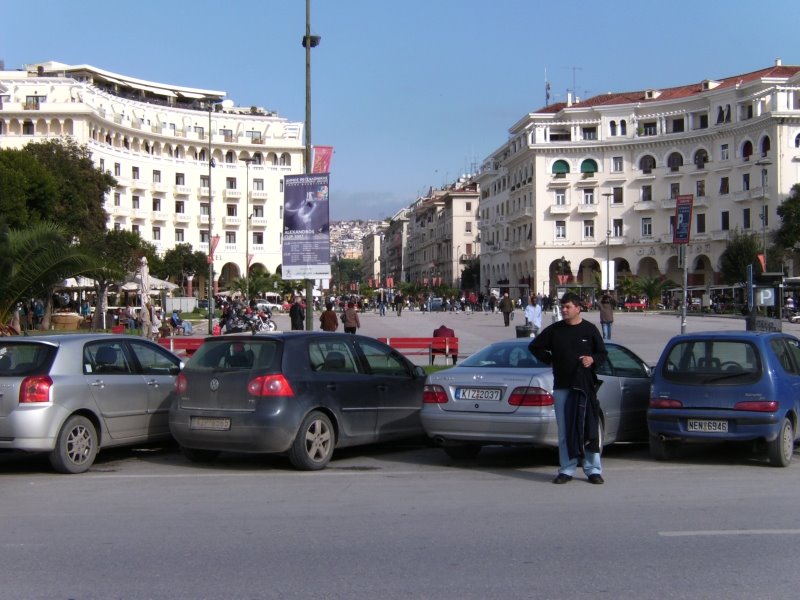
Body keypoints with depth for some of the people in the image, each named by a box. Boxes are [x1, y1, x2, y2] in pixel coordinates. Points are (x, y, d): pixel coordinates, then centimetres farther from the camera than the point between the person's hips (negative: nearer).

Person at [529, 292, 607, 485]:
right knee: (564, 431, 4)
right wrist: (549, 359, 7)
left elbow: (602, 354, 10)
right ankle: (566, 470, 11)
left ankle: (593, 469, 4)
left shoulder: (589, 329, 4)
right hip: (561, 387, 2)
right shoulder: (554, 330, 8)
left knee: (589, 429, -3)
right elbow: (535, 347, 17)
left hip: (585, 387, -2)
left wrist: (592, 359, -10)